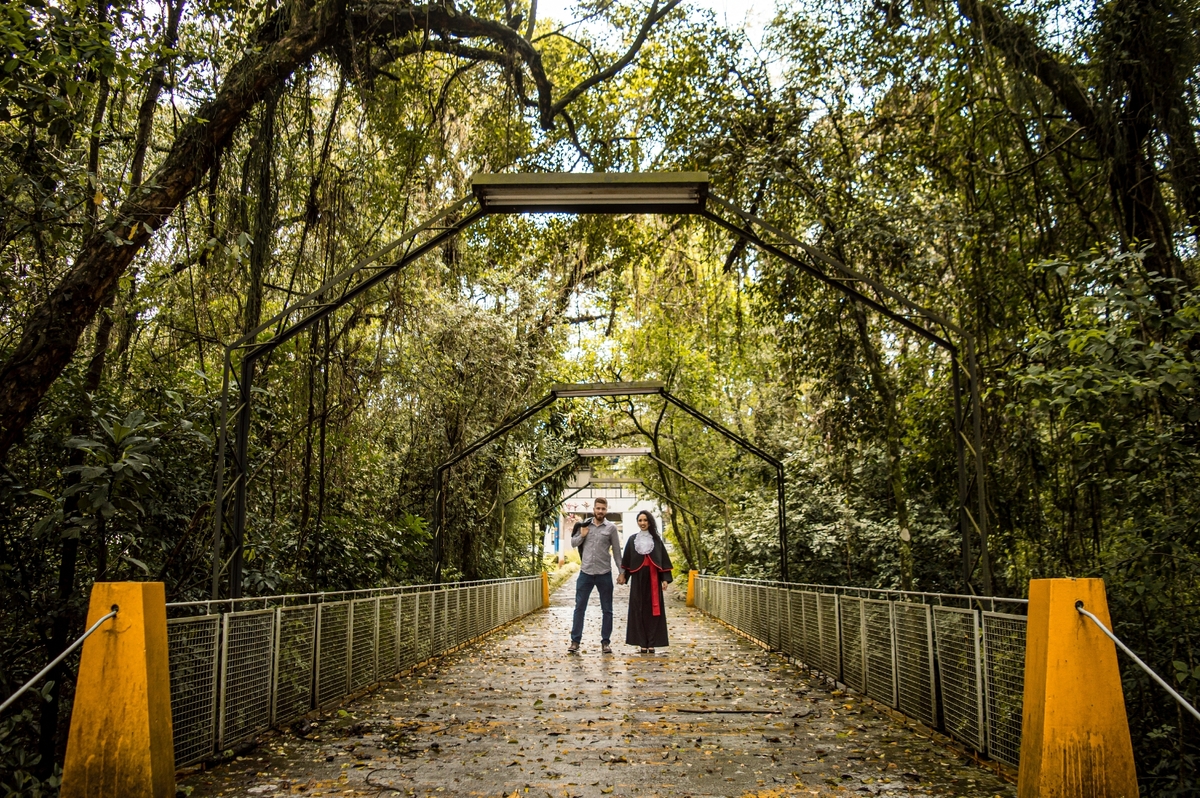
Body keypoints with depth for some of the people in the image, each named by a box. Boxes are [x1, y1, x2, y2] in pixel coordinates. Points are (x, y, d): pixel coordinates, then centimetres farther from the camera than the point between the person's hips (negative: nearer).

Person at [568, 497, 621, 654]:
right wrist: (582, 535, -6)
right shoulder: (584, 525, 6)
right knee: (579, 607, 3)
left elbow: (616, 551, 3)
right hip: (585, 572, 1)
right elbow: (573, 543, 13)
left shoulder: (611, 527, 1)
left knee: (607, 610, 5)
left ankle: (605, 642, 14)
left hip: (604, 574, -1)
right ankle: (575, 641, 10)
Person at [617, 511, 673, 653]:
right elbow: (627, 559, 10)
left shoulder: (656, 539, 8)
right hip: (638, 578, 1)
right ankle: (642, 643, 4)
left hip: (653, 578, 0)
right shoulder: (632, 539, 10)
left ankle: (652, 643, 3)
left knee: (653, 609, -1)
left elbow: (664, 559, 5)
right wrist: (623, 575, 2)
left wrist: (665, 578, -3)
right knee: (638, 610, 0)